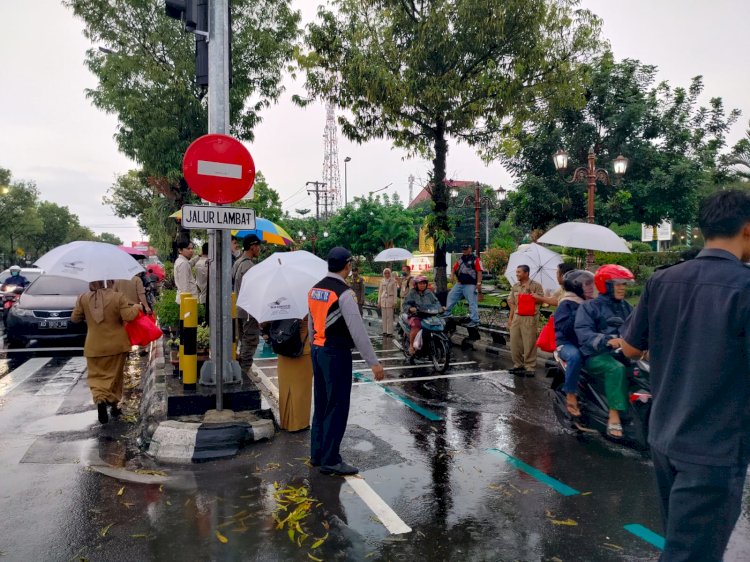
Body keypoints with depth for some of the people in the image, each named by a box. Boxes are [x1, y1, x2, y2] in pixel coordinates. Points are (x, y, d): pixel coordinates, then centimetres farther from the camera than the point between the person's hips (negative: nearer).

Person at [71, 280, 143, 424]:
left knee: (96, 375, 11)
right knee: (114, 375, 15)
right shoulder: (118, 297, -14)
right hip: (116, 345, -1)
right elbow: (128, 316, -19)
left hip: (94, 346, 1)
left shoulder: (83, 299, -5)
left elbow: (74, 318, 3)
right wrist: (137, 307, -1)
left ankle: (100, 399, -14)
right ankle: (113, 404, 21)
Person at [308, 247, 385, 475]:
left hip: (318, 351, 9)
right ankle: (330, 461, 10)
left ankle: (317, 454, 29)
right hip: (336, 354, -9)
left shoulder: (315, 289, 7)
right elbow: (358, 330, -21)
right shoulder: (344, 293, -18)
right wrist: (373, 362, -17)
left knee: (321, 404, 18)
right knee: (337, 407, 1)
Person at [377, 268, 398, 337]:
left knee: (389, 316, -4)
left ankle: (389, 332, 0)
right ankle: (385, 331, 13)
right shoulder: (382, 281, 9)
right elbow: (380, 291, 12)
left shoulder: (393, 281, -2)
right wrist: (379, 301, 9)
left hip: (390, 299, -4)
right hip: (383, 300, 4)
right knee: (384, 316, 7)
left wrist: (394, 302, -6)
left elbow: (395, 292, -2)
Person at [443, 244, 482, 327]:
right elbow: (454, 268, 21)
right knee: (451, 296, 12)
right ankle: (446, 313, 24)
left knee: (472, 303, -7)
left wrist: (478, 283, -19)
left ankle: (475, 321, -5)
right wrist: (452, 275, 2)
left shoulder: (475, 259, -7)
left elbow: (479, 272, -12)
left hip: (470, 285, -7)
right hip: (459, 284, 7)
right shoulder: (460, 259, 15)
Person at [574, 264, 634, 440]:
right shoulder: (589, 307, -1)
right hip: (597, 354, -6)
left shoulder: (626, 306, 20)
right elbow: (583, 333, -16)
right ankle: (614, 417, -31)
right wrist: (607, 341, -32)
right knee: (617, 369, -34)